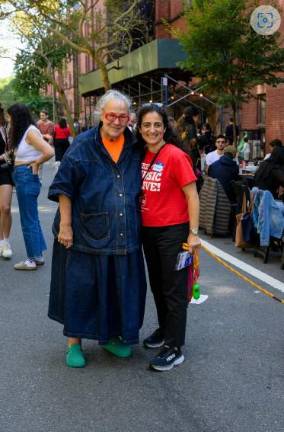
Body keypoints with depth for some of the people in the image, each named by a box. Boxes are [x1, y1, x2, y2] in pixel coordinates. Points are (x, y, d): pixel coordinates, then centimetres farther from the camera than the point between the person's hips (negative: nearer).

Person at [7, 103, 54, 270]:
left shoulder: (30, 131, -15)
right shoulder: (24, 131, 12)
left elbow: (49, 152, -25)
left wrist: (36, 163, -11)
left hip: (26, 177, -10)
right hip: (22, 177, 10)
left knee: (28, 220, -1)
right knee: (32, 218, 15)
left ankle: (34, 259, 9)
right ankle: (38, 255, 25)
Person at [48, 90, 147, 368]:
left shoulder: (135, 147, 4)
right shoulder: (83, 145, -7)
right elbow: (64, 188, -7)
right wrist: (65, 225, -11)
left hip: (124, 234, 4)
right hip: (87, 232, -4)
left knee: (120, 286, 12)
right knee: (81, 287, 5)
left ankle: (110, 335, 32)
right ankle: (74, 342, 21)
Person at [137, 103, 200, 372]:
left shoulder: (175, 156, -15)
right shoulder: (142, 155, 5)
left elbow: (192, 196, -14)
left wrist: (193, 233, -15)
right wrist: (138, 224, 10)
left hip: (173, 231, -7)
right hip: (148, 230, 7)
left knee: (174, 290, 2)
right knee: (157, 285, 21)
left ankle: (174, 348, 13)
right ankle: (165, 329, 40)